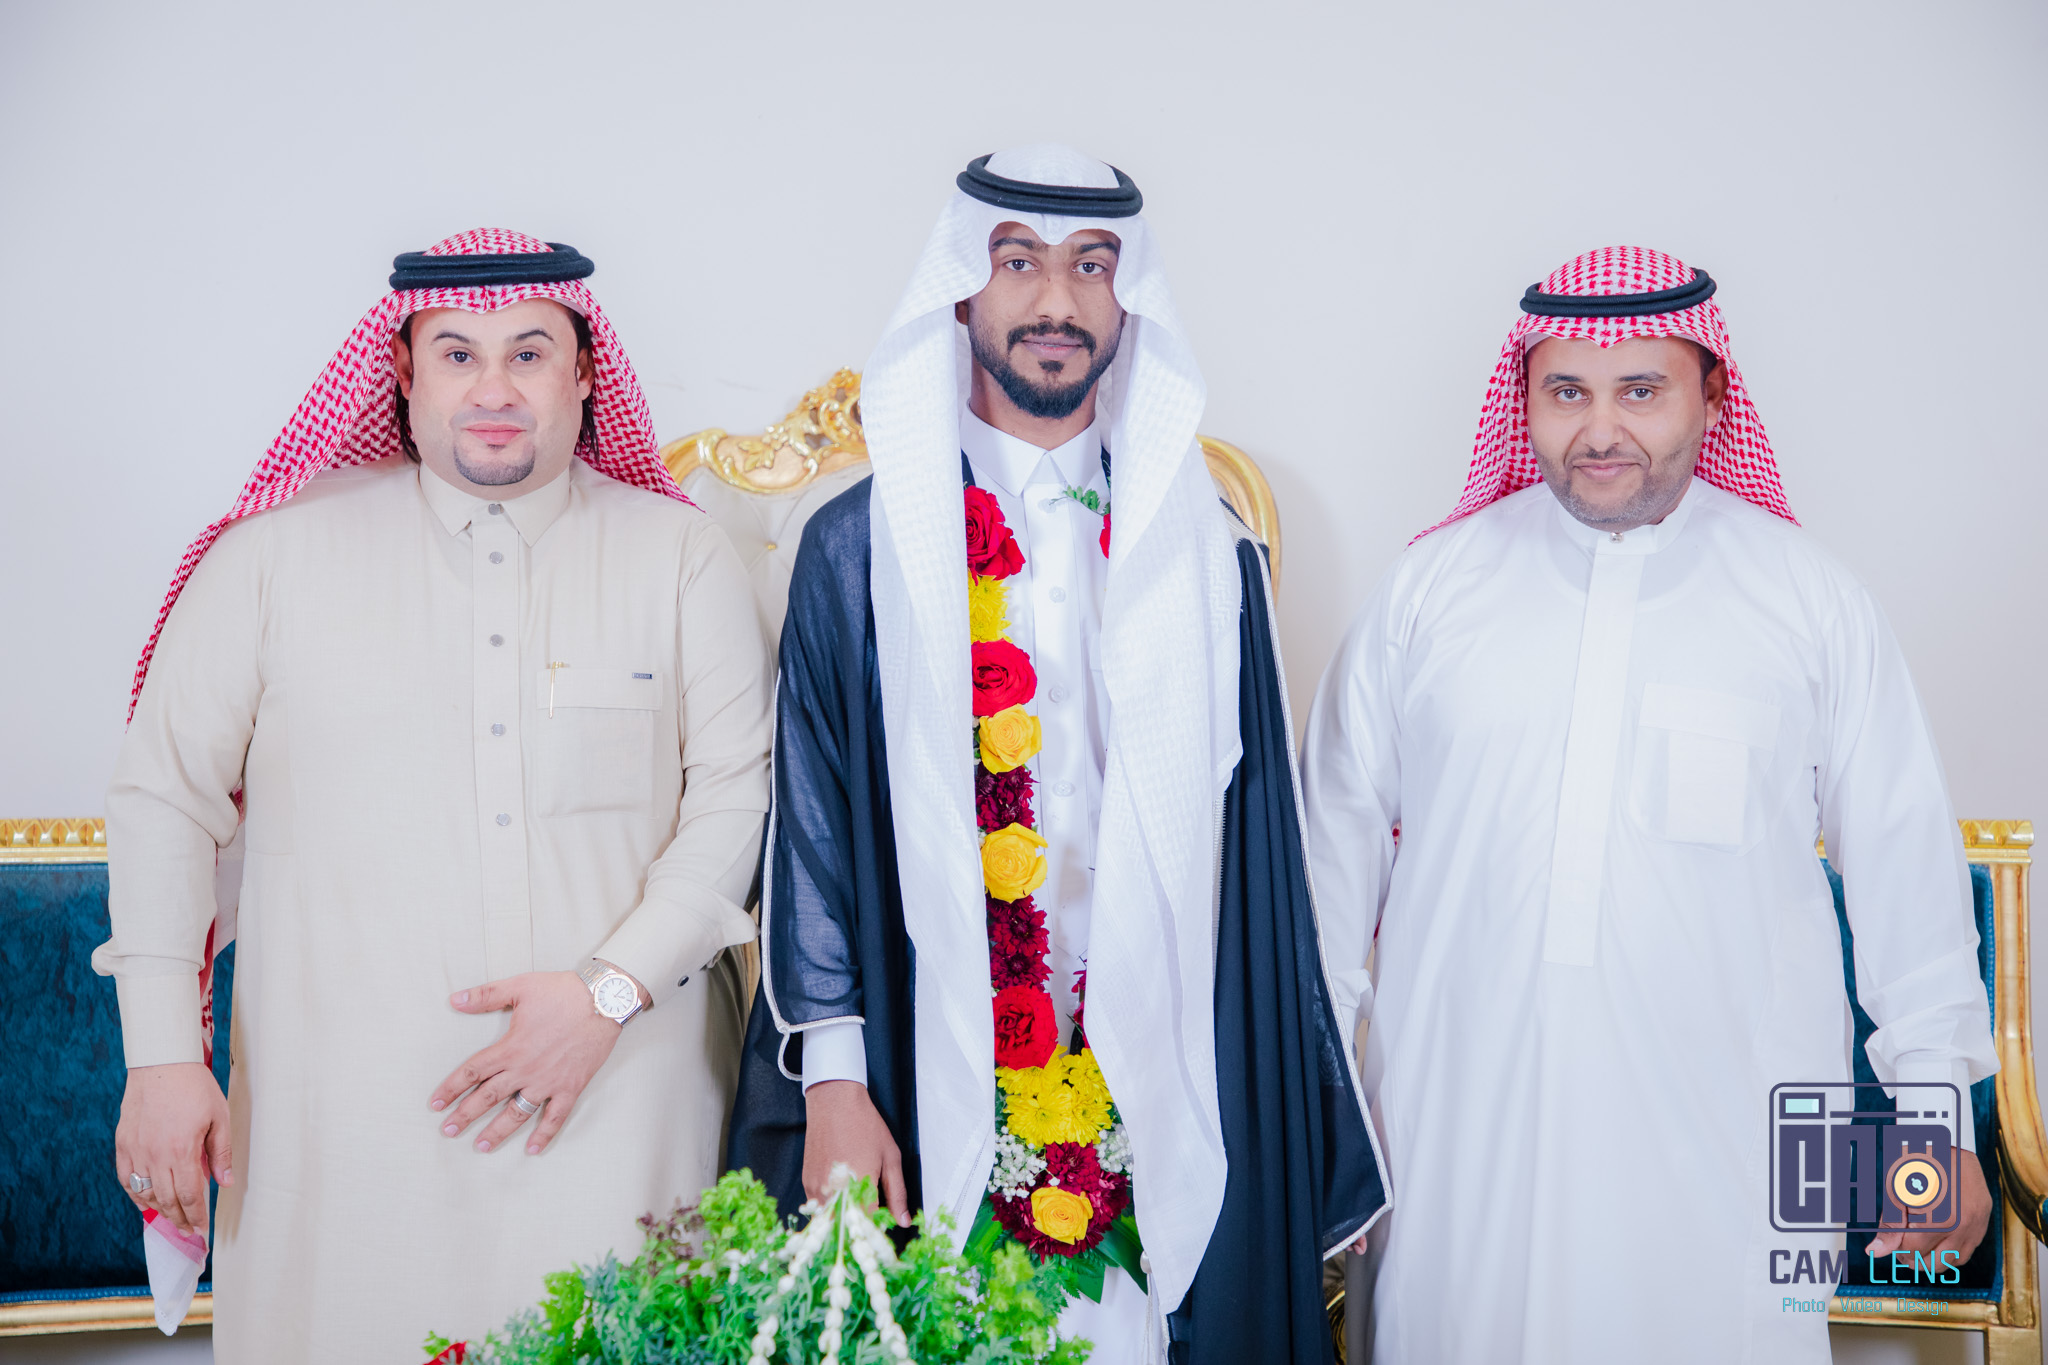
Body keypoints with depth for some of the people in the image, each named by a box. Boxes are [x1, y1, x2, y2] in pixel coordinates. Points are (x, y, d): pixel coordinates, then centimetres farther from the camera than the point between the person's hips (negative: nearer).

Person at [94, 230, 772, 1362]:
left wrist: (609, 991, -12)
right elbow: (164, 798, 7)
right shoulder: (282, 548, 4)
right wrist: (162, 1057, 1)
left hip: (618, 1099, 0)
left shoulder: (679, 556, 4)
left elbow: (740, 797, 0)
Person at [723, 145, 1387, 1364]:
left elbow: (1253, 841, 6)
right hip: (931, 1089, -1)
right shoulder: (862, 544, 1)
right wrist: (832, 1079, -6)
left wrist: (1296, 1116, 4)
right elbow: (810, 817, -1)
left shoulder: (1203, 548, 6)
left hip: (1161, 1084, 2)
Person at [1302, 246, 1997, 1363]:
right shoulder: (1432, 583, 5)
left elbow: (1903, 863, 8)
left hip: (1726, 1138, 0)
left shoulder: (1813, 601, 4)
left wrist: (1935, 1114, 8)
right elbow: (1341, 831, 11)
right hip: (1457, 1125, 1)